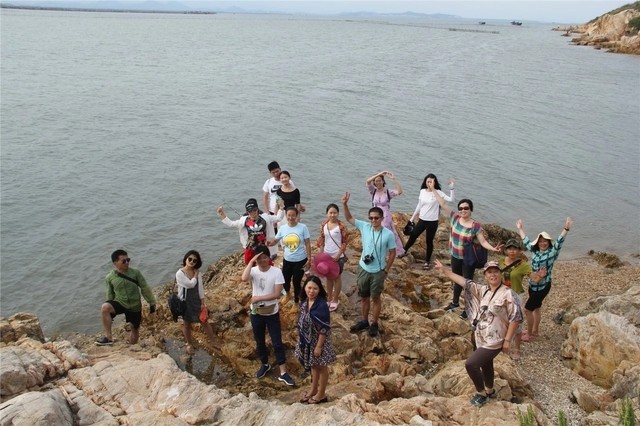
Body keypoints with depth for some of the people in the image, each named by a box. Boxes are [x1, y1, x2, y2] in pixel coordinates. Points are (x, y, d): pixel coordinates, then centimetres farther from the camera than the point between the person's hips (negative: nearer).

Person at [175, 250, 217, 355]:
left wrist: (202, 303, -3)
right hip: (185, 302, -3)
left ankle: (214, 342, 26)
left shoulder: (198, 272, -5)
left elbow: (200, 288, -1)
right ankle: (189, 344, 36)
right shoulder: (180, 273, -19)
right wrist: (195, 274, -14)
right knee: (187, 324, 16)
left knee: (204, 322, 11)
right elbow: (191, 284, -27)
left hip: (197, 301, 3)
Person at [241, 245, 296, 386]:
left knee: (277, 342, 4)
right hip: (256, 313, 3)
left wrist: (258, 298, -21)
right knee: (259, 342, 18)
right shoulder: (253, 271, -9)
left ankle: (283, 373, 12)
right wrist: (251, 261, -29)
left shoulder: (276, 272, -15)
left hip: (272, 313, -2)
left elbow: (277, 294, -19)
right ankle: (264, 364, 41)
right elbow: (244, 278, -32)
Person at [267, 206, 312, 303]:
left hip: (301, 260, -3)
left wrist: (309, 259, -8)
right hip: (287, 260, 3)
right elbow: (275, 241, 2)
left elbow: (307, 244, -7)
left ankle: (296, 302, 32)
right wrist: (270, 243, -23)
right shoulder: (282, 228, -5)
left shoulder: (303, 227, -12)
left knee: (296, 282, 7)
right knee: (285, 280, 16)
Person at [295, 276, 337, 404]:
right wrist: (301, 339, 14)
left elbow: (324, 329, -23)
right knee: (313, 365, 24)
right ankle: (313, 390, 42)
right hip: (307, 340, 7)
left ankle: (321, 394, 30)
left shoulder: (321, 305, -27)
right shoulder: (305, 302, -4)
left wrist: (319, 346, -19)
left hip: (318, 341, -7)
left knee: (321, 367, 13)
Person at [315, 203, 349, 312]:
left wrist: (338, 255, -18)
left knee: (337, 277, 11)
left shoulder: (341, 226, -17)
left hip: (338, 256, -4)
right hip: (327, 255, 5)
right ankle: (329, 298, 32)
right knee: (328, 277, 17)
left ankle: (335, 300, 24)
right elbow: (322, 240, 7)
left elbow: (345, 243, -13)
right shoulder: (324, 225, -2)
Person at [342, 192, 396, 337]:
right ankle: (364, 321, 36)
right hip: (363, 269, 3)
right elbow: (349, 218, -2)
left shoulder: (388, 234, -16)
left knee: (375, 298, 12)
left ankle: (374, 324, 29)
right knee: (364, 297, 18)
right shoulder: (364, 227, -9)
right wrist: (345, 204, -17)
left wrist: (386, 270, -5)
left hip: (378, 272, -3)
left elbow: (392, 253, -6)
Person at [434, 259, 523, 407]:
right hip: (482, 339, 7)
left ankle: (482, 394, 10)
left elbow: (516, 318, -19)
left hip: (495, 341, -7)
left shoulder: (508, 294, -18)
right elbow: (465, 282, 4)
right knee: (485, 364, 23)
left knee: (470, 364, -12)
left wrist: (507, 340, -18)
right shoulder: (483, 290, 2)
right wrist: (445, 271, 1)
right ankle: (490, 391, 47)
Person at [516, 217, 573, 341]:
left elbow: (559, 241, -28)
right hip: (532, 285, 6)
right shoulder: (534, 251, 2)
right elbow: (526, 241, 16)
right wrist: (520, 228, 25)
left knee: (528, 309, -1)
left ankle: (529, 334, 15)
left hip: (543, 286, -6)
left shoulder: (552, 252, -14)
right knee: (536, 307, 22)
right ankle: (535, 330, 39)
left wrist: (566, 229, -41)